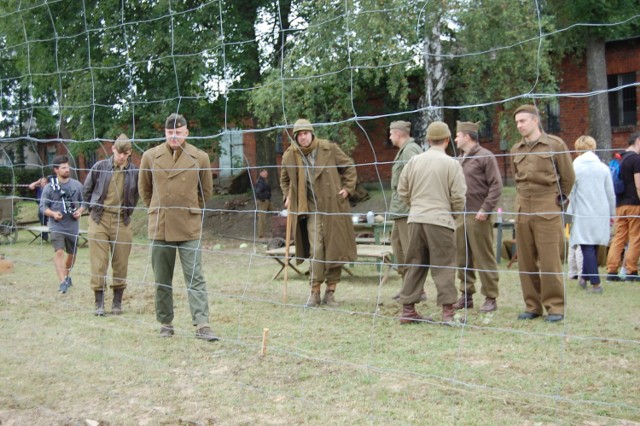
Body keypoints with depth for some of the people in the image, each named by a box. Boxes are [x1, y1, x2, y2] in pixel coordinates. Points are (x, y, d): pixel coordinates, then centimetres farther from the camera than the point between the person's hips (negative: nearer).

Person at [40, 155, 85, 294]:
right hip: (56, 226, -3)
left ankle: (67, 275, 41)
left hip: (73, 226, 3)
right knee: (59, 252, -18)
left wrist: (80, 211, -10)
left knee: (71, 253, 16)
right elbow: (43, 206, -2)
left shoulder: (77, 185, 1)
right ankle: (63, 282, -21)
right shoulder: (49, 187, -5)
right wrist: (53, 214, -19)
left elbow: (83, 202, 10)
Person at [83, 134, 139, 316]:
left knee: (121, 263, 5)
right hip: (99, 219, -1)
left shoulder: (134, 172, -2)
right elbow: (87, 190, 11)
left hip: (122, 221, 1)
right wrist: (94, 209, 12)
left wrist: (127, 213, 11)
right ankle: (99, 303, 4)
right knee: (98, 262, -2)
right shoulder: (100, 167, -3)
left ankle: (117, 301, 16)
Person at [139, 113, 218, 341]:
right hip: (159, 226, 2)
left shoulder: (200, 157, -1)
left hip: (190, 227, -1)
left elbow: (206, 190, 12)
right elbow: (144, 189, 16)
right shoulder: (150, 156, 2)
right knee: (162, 280, 9)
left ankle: (202, 325, -8)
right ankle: (165, 323, 20)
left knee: (195, 277, -6)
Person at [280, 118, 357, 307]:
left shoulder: (329, 149, -4)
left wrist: (347, 188, 1)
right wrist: (288, 196, 11)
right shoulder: (289, 156, 2)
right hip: (311, 209, 0)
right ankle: (314, 293, 3)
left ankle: (330, 292, 13)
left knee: (335, 250, 2)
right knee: (316, 251, -7)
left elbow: (349, 166, 9)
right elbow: (285, 179, 23)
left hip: (333, 207, 0)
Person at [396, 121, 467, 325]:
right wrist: (456, 212, 12)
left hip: (416, 219, 4)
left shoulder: (414, 161, 6)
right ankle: (448, 311, 0)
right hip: (440, 220, -4)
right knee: (444, 266, 1)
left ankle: (408, 310, 15)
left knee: (414, 265, 11)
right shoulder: (451, 164, -6)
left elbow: (402, 191, 10)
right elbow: (458, 196, -7)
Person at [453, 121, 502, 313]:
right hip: (460, 216, 7)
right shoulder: (459, 160, 18)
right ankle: (466, 295, 18)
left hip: (478, 217, -7)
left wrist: (486, 209, -17)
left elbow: (496, 185, -11)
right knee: (462, 258, 9)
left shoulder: (485, 156, -5)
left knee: (484, 258, -2)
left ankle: (490, 298, 4)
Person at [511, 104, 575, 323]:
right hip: (523, 211, 5)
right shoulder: (516, 150, 11)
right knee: (526, 261, 6)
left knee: (549, 261, -6)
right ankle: (532, 305, 14)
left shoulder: (555, 145, -2)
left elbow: (568, 177, 5)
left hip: (548, 212, -5)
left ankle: (555, 306, 2)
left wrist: (559, 199, 10)